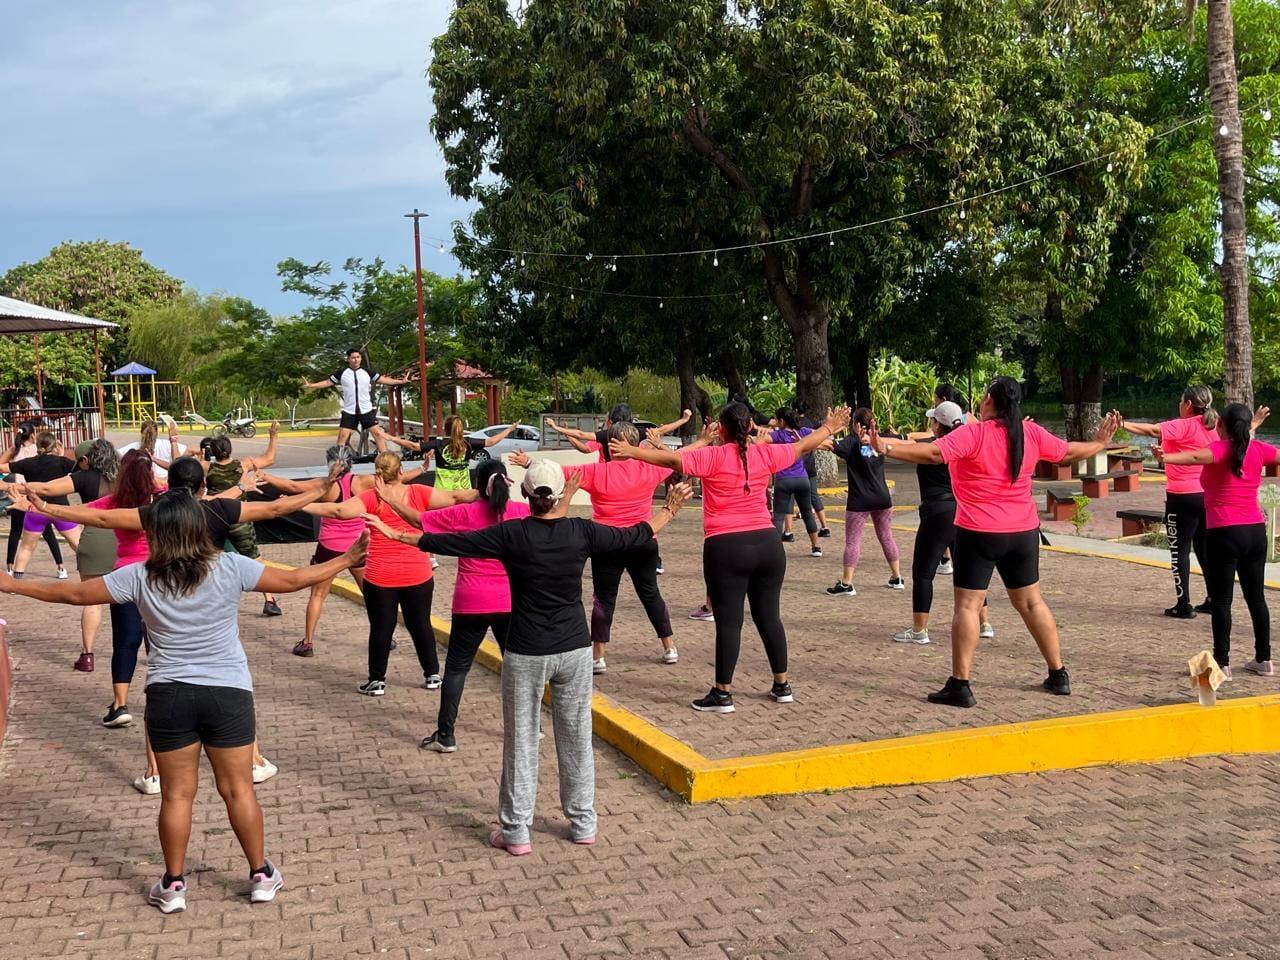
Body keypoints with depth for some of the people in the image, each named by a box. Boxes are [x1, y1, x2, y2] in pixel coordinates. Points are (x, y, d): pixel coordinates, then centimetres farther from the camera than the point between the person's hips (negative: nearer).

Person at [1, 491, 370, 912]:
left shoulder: (140, 577, -5)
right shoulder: (230, 568, -8)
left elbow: (74, 593, 2)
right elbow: (292, 580, -5)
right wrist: (346, 560, 8)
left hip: (169, 695, 0)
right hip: (228, 693, 0)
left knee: (176, 794, 11)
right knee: (238, 789, 10)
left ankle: (173, 886, 20)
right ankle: (261, 876, 20)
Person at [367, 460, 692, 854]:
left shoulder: (510, 535, -12)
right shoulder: (582, 532, -6)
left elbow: (444, 542, -8)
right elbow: (637, 535, 7)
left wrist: (394, 533, 3)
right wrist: (670, 509, 25)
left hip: (525, 654, -2)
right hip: (574, 649, 2)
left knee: (520, 742, 8)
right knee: (576, 738, 14)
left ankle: (515, 832, 14)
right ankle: (583, 824, 24)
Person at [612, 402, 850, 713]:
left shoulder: (713, 457, -7)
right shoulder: (765, 454, 5)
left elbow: (672, 459, -18)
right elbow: (803, 445, 20)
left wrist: (632, 452, -14)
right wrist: (829, 428, 37)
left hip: (726, 549, -4)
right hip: (767, 543, 4)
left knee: (728, 622, -1)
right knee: (769, 616, 14)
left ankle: (723, 694, 3)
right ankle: (782, 686, 23)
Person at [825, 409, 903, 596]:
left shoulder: (852, 441, -10)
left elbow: (834, 447, -28)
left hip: (859, 501, -5)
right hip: (882, 498, 5)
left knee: (852, 540, -3)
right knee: (886, 537, 17)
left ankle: (846, 584, -7)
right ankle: (897, 578, 24)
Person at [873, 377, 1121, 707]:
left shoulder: (973, 434, -13)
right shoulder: (1031, 433, 2)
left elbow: (932, 453, -26)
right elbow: (1069, 452, 16)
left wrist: (885, 448, -29)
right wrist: (1101, 442, 34)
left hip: (979, 533, -5)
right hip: (1023, 531, 5)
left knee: (967, 605, -2)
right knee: (1030, 601, 17)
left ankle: (960, 685, -5)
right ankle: (1058, 675, 24)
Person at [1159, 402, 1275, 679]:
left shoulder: (1221, 449, -12)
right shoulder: (1258, 449, 5)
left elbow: (1197, 456, -35)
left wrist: (1166, 457, -52)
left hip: (1224, 534, -6)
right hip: (1256, 532, 6)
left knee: (1221, 600, -1)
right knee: (1256, 596, 15)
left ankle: (1222, 663, -1)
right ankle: (1263, 659, 23)